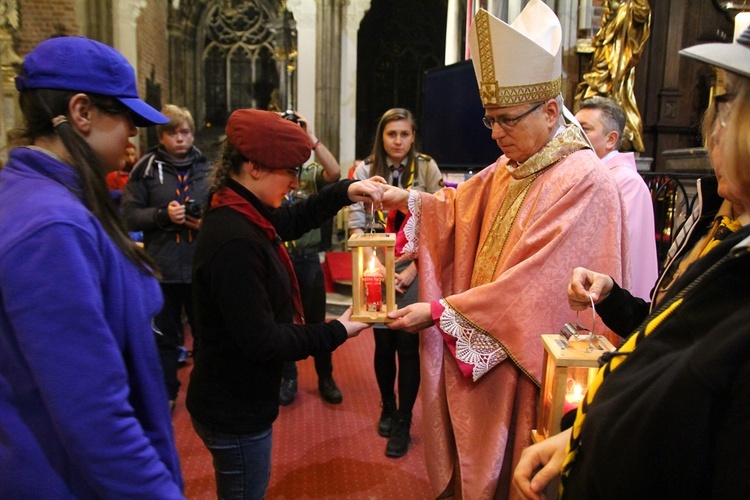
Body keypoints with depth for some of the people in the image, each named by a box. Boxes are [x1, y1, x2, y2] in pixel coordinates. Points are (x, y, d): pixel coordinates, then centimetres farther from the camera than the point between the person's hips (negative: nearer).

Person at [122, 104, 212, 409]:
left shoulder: (207, 168, 1)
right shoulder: (147, 168, -2)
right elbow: (129, 215, -4)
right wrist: (162, 215, -18)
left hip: (202, 268, 1)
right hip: (162, 268, 0)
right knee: (165, 337, 15)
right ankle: (166, 393, 33)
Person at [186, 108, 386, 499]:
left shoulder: (239, 213, -2)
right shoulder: (234, 241, -32)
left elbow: (292, 221, 18)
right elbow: (262, 342, -28)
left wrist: (344, 192, 4)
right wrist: (338, 331, -18)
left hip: (237, 399, 9)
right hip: (235, 411, -9)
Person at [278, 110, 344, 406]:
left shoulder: (312, 172, 0)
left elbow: (335, 173, -20)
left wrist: (311, 137, -19)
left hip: (307, 258, 0)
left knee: (316, 322, 11)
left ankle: (325, 378, 27)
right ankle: (288, 378, 28)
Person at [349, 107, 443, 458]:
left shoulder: (427, 169, -1)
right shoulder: (365, 170, 2)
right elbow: (356, 225, -1)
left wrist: (412, 270, -11)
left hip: (415, 269, -1)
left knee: (407, 346, 0)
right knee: (383, 343, 10)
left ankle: (403, 423, 16)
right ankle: (387, 407, 33)